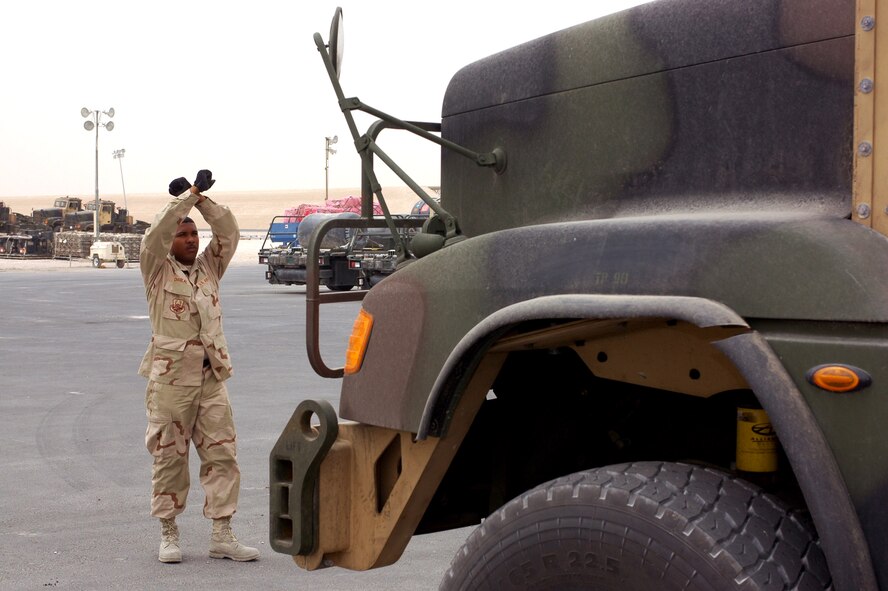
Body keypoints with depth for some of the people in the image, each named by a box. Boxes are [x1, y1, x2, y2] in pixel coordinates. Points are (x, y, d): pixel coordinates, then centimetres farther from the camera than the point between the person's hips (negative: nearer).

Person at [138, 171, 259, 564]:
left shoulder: (209, 267, 15)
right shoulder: (157, 270, 3)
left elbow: (229, 234, 4)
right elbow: (155, 235, -13)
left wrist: (204, 200, -5)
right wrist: (187, 197, -11)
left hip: (212, 377, 4)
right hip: (170, 378, -4)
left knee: (222, 454, 0)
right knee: (169, 457, 2)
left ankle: (222, 536, 6)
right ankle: (168, 535, 15)